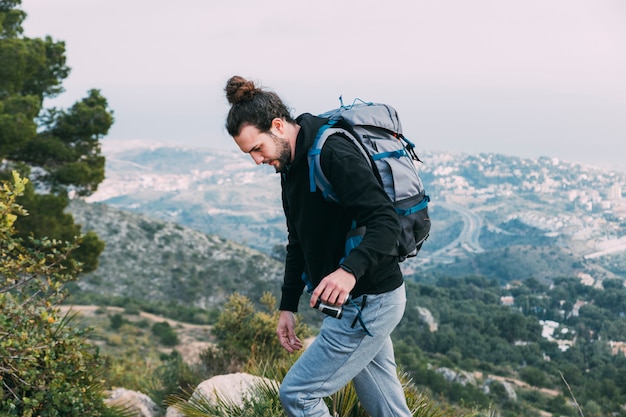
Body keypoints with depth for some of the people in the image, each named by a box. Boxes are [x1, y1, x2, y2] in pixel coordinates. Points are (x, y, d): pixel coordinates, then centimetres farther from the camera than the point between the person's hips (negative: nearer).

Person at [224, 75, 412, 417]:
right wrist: (288, 305, 16)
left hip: (369, 303, -10)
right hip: (355, 301, 10)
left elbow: (386, 222, -27)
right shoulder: (291, 166, 10)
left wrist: (350, 270, -41)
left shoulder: (334, 153, -20)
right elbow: (298, 242, 18)